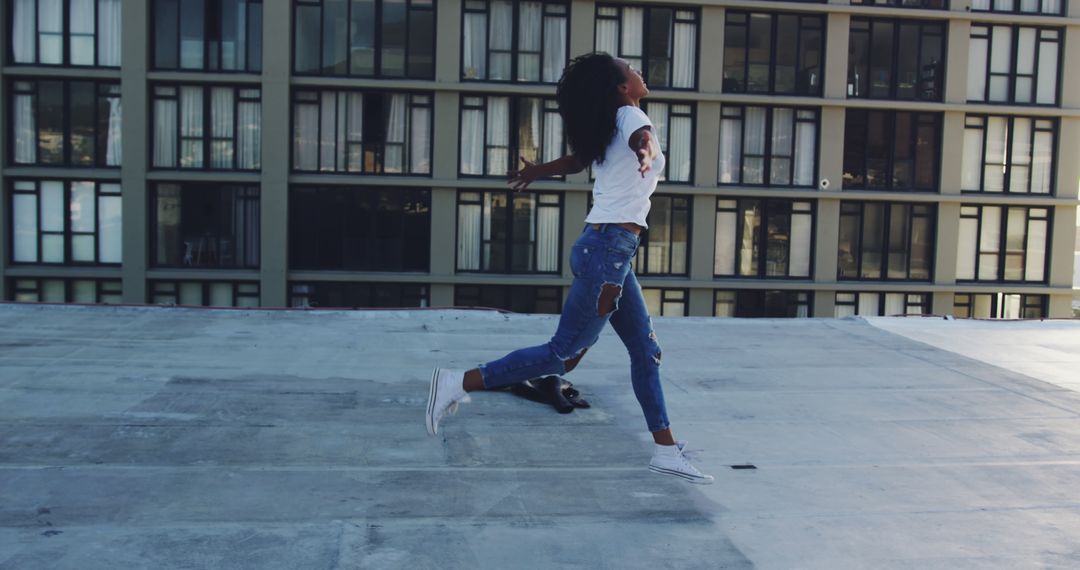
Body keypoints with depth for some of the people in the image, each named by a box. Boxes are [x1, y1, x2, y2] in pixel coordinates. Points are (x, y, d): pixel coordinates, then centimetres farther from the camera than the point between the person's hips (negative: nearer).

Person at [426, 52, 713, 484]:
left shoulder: (611, 126, 16)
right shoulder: (631, 116, -8)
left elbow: (576, 161, 32)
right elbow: (641, 137, -33)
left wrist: (536, 172, 51)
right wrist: (647, 152, -56)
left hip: (609, 249, 10)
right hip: (609, 249, -10)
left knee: (646, 350, 10)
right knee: (564, 355, -5)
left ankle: (666, 450, 15)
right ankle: (460, 383, 2)